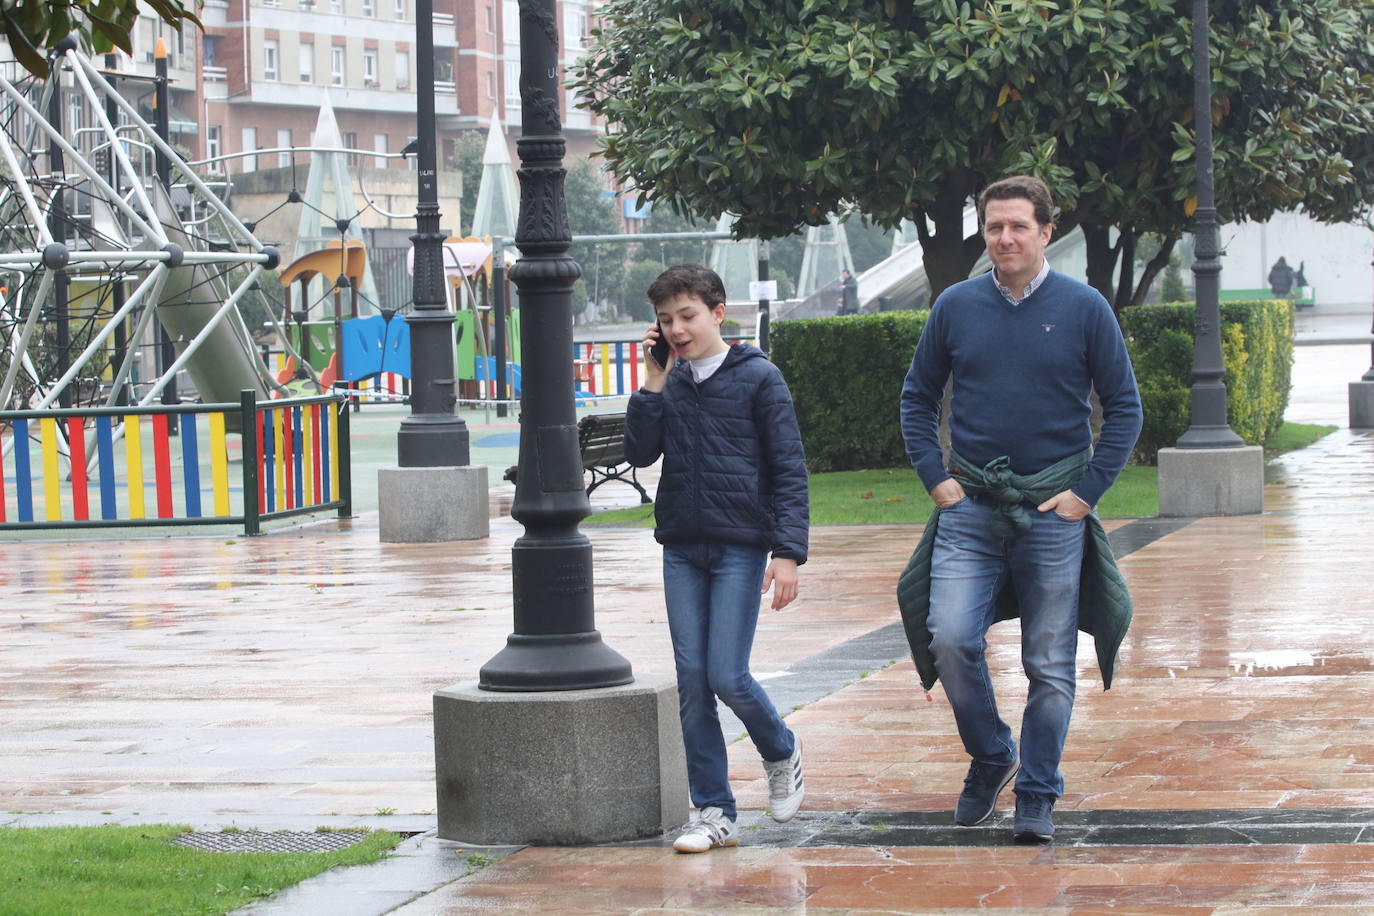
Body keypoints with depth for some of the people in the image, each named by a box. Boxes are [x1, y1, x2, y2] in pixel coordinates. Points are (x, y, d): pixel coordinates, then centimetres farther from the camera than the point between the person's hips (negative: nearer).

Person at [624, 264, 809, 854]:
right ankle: (714, 813, 6)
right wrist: (654, 384, -5)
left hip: (740, 547, -5)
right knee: (692, 682, 1)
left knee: (727, 677, -10)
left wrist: (788, 551, -12)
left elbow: (789, 469, -5)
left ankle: (781, 754, 20)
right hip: (681, 549, 5)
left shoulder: (757, 378, -3)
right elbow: (640, 453, 1)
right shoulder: (670, 383, 10)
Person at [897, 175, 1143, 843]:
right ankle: (990, 756, 11)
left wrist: (1087, 490, -4)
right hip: (970, 507, 1)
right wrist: (935, 477, 3)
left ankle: (1037, 797, 14)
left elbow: (1124, 408, 3)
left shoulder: (1084, 309, -1)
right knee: (950, 638, -13)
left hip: (1054, 512, -1)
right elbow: (917, 397, 15)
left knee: (1050, 665, 2)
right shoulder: (955, 307, 4)